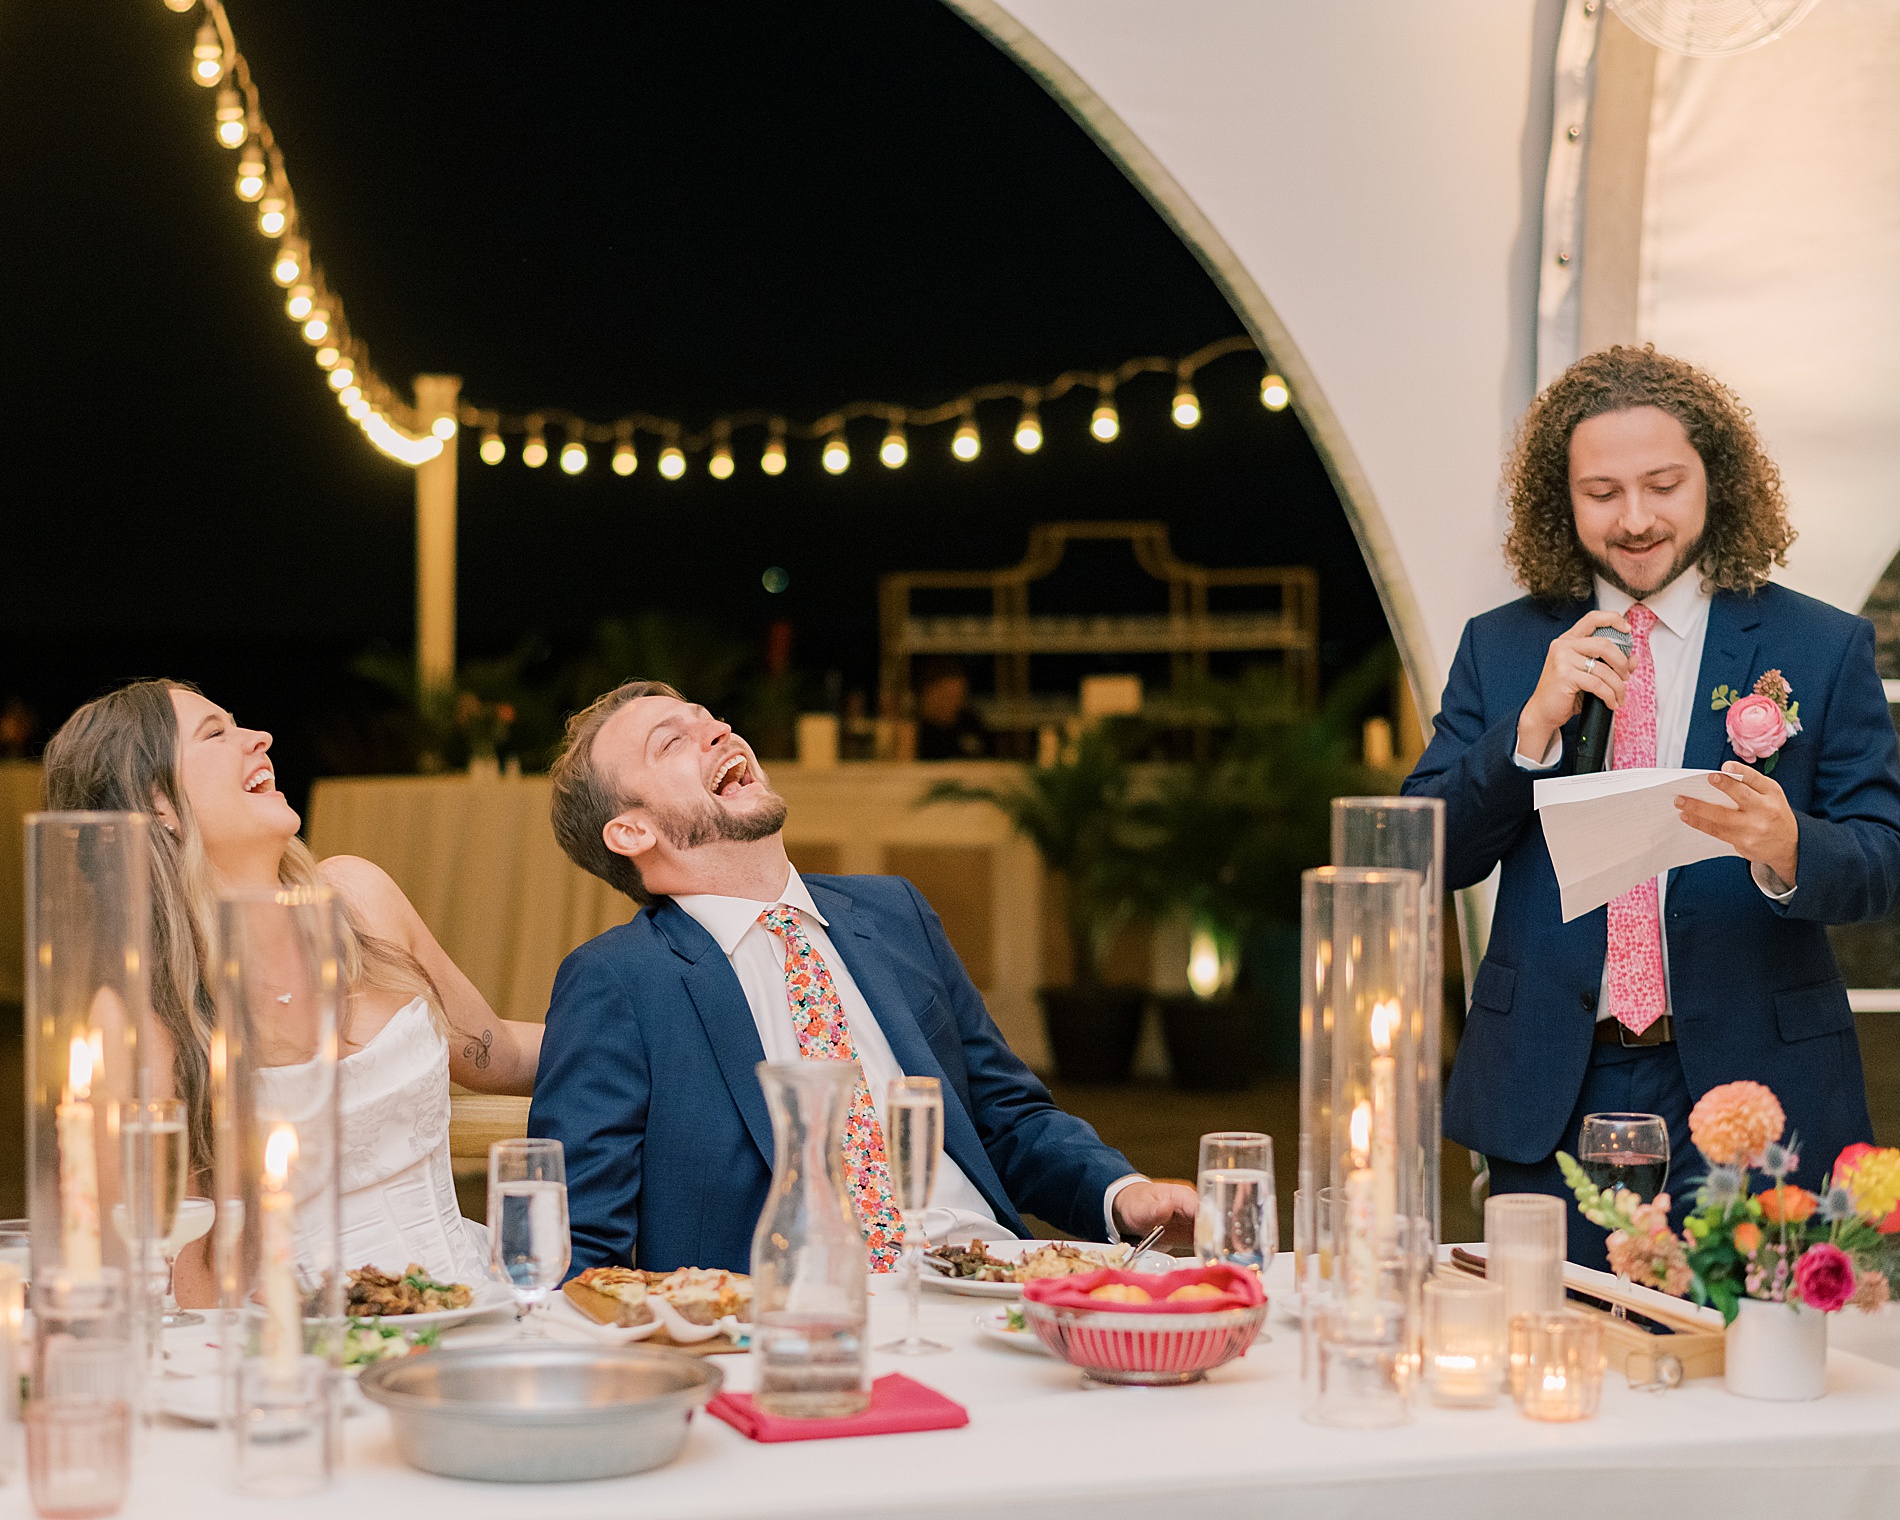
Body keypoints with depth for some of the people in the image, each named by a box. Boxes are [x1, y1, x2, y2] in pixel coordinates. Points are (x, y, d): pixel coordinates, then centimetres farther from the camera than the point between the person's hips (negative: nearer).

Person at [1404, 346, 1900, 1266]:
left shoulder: (1822, 649, 3)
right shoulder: (1500, 649, 8)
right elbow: (1424, 855, 2)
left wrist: (1786, 848, -24)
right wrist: (1534, 724, -13)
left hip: (1750, 1097, -1)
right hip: (1551, 1099, 1)